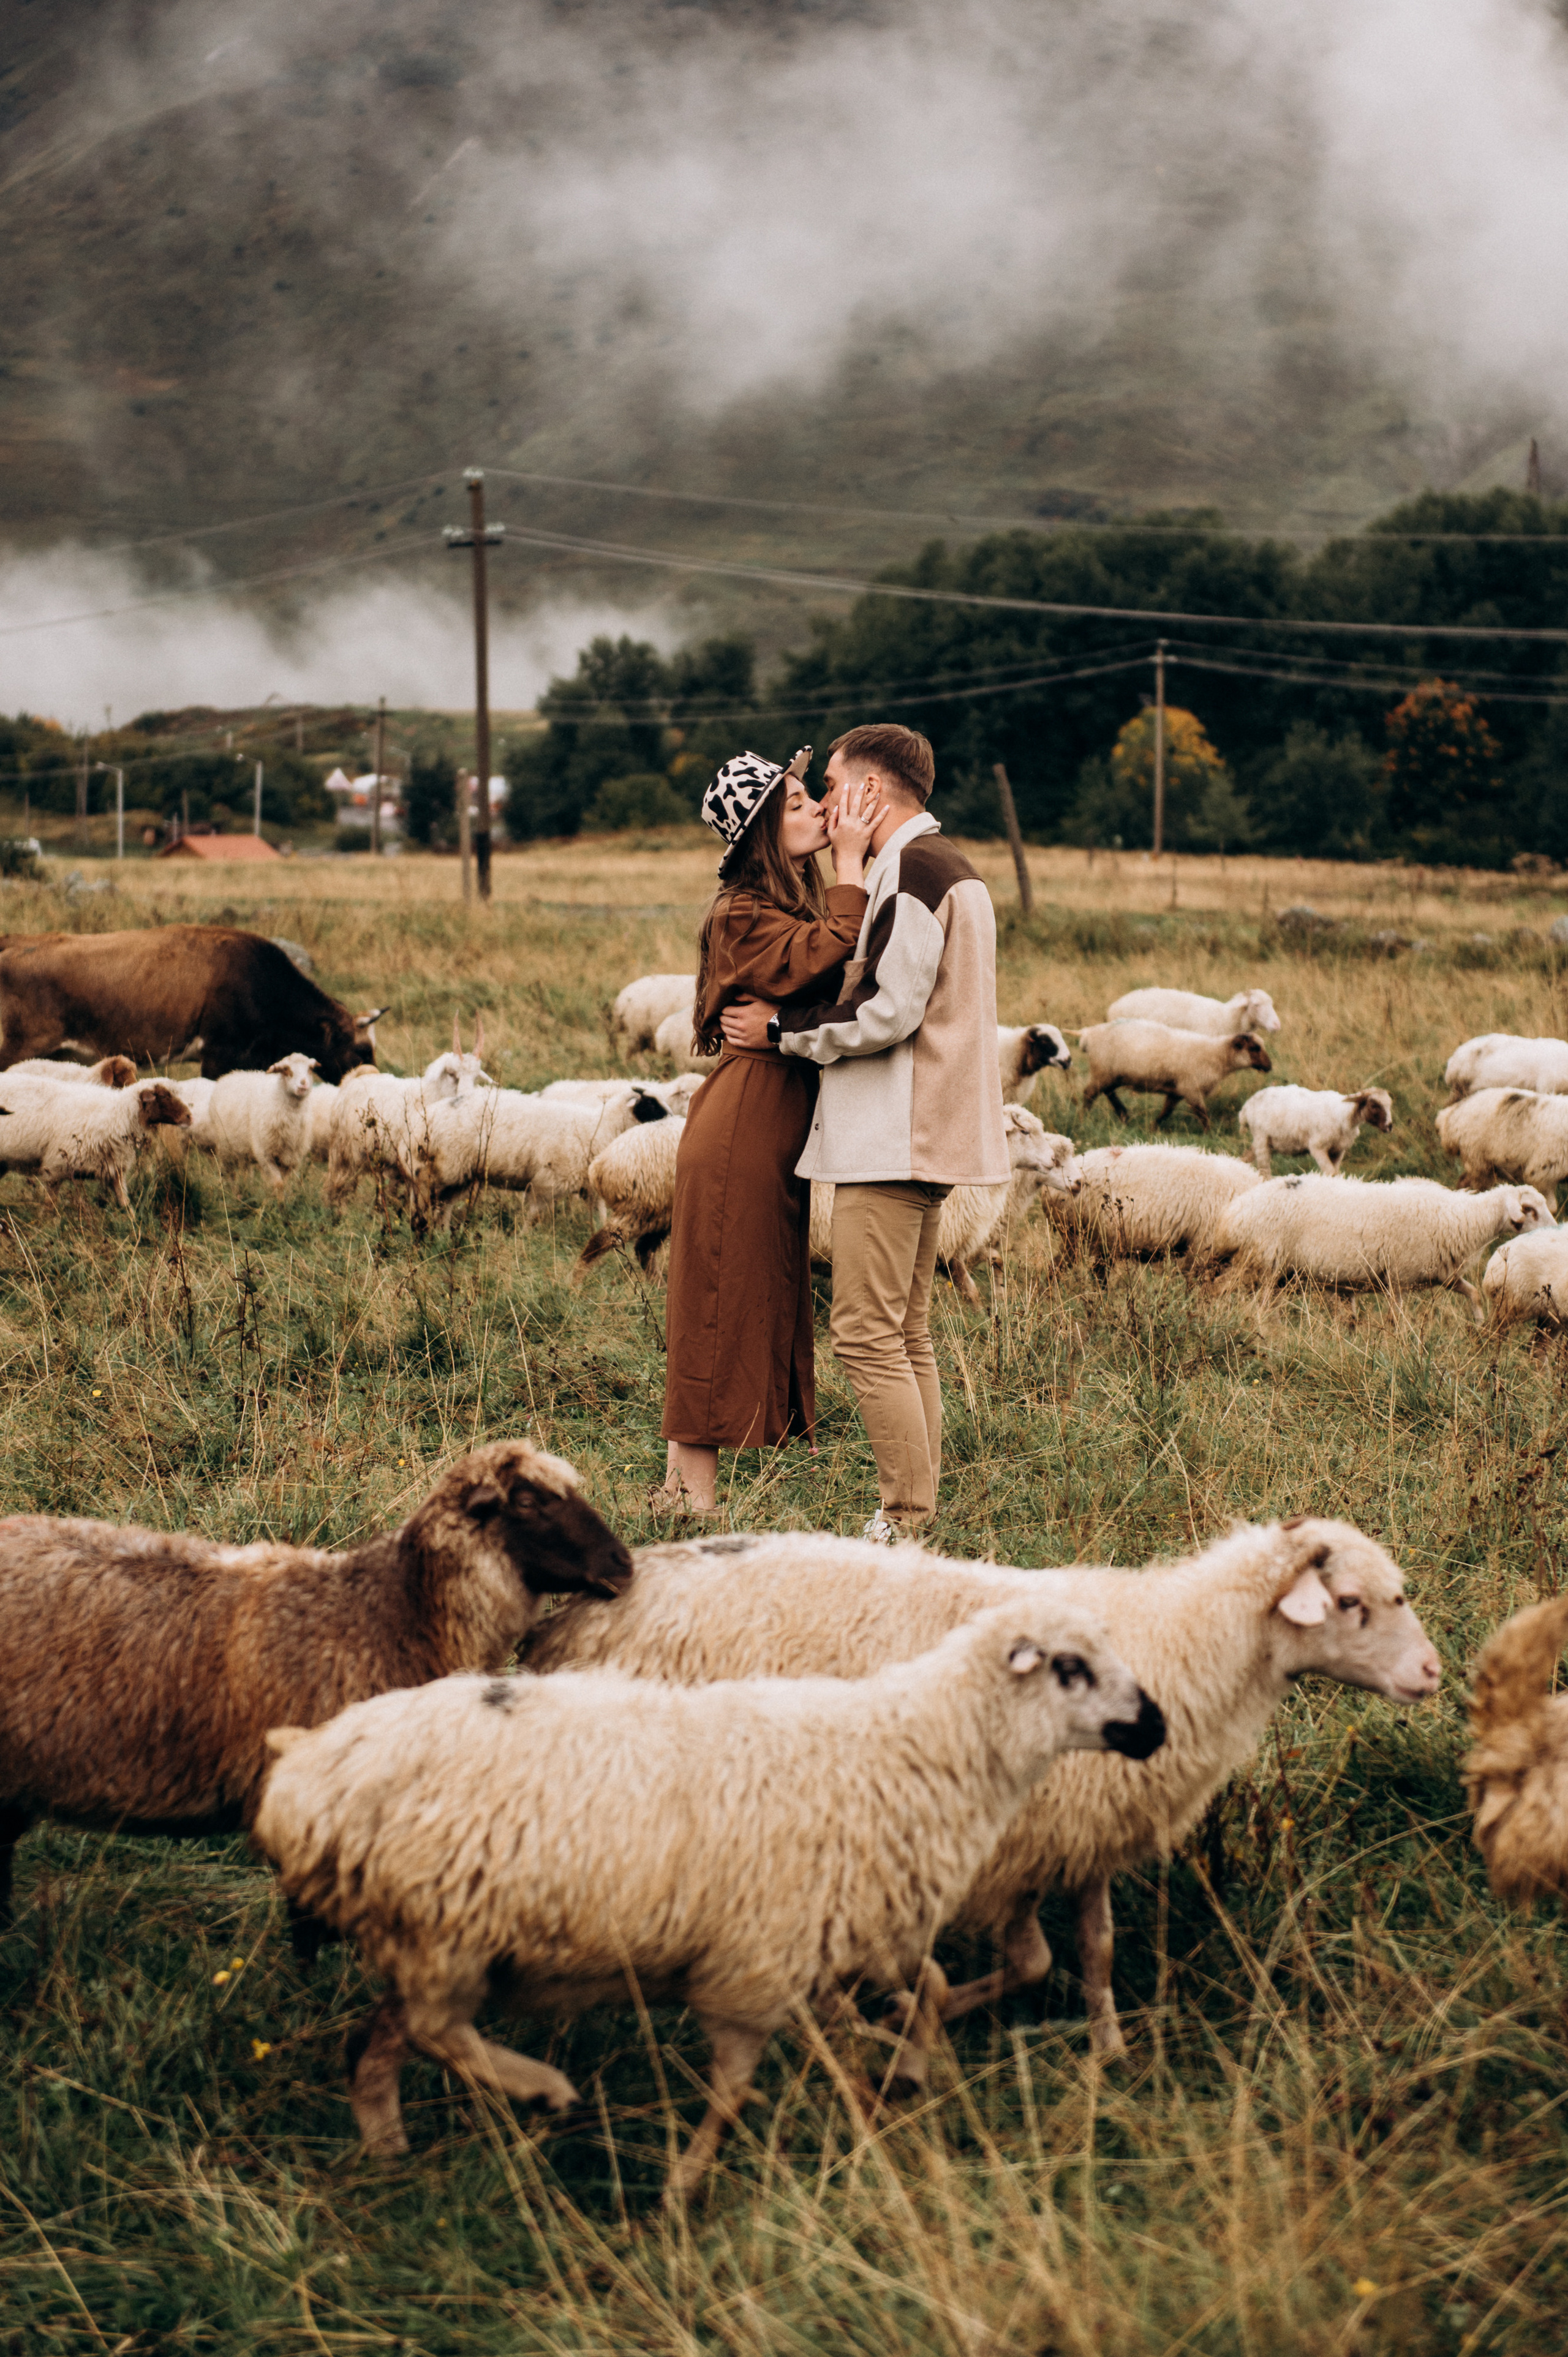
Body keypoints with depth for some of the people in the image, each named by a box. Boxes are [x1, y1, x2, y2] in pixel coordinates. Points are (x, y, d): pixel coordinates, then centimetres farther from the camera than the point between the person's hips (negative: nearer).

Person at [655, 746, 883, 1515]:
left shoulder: (802, 900, 16)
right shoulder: (743, 916, -13)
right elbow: (820, 959, -29)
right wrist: (850, 862, -23)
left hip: (775, 1127, 10)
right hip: (743, 1126, -10)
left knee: (756, 1302, 12)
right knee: (723, 1304, -5)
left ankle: (683, 1484, 18)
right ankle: (694, 1490, 1)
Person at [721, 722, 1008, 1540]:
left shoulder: (913, 870, -13)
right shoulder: (943, 866, 20)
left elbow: (886, 1013, -19)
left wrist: (782, 1028, -7)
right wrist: (795, 1015, 14)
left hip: (891, 1140, -11)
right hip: (914, 1138, 11)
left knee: (867, 1335, -10)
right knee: (904, 1338, 12)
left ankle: (906, 1522, -9)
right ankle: (917, 1516, 15)